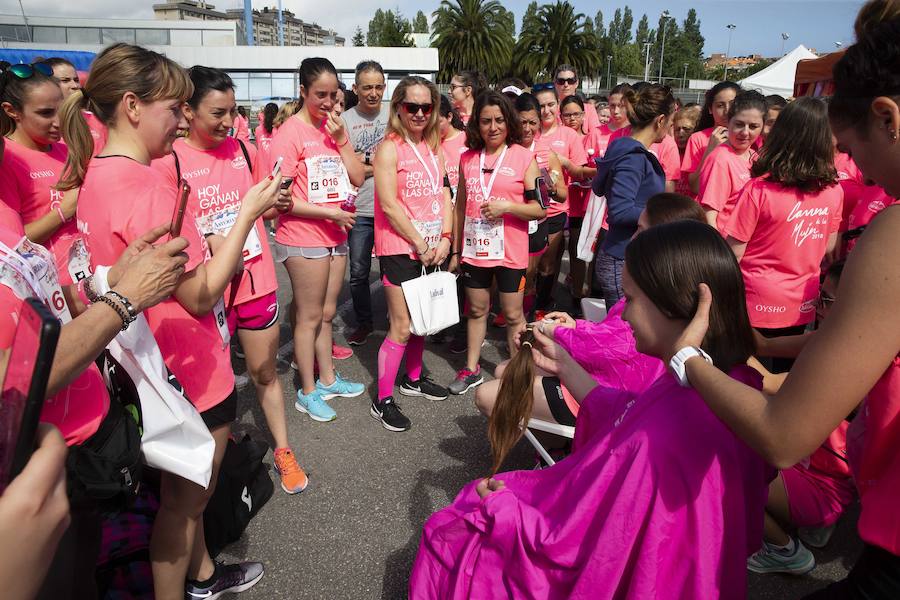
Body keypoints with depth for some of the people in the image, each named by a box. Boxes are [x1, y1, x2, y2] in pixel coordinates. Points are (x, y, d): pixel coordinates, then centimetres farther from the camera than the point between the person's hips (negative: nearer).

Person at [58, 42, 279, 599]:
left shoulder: (97, 173, 3)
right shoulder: (147, 186, -26)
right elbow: (201, 294, -24)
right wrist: (248, 213, -19)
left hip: (159, 369, 10)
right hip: (191, 373, -9)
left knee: (187, 489, 27)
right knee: (186, 498, 12)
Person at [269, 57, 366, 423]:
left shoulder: (335, 128, 7)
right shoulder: (290, 133, -12)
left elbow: (358, 178, 1)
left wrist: (341, 138, -9)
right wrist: (330, 213, -17)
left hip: (336, 235, 6)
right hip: (303, 238, -6)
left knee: (326, 313, 17)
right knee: (310, 317, 4)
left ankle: (327, 379, 32)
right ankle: (308, 392, 18)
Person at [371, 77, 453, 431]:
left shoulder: (433, 147, 11)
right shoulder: (390, 149, -11)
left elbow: (443, 194, 9)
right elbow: (389, 205, -16)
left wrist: (445, 238, -3)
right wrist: (420, 244, -13)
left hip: (431, 247, 7)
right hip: (399, 248, -7)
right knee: (402, 327, -5)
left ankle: (413, 379, 36)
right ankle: (382, 401, 7)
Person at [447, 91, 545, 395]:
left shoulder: (524, 157, -5)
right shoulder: (468, 158, 5)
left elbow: (540, 209, -6)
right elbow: (460, 206, 11)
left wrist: (506, 206, -21)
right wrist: (455, 250, 12)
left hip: (510, 252, -3)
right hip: (474, 248, 3)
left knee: (513, 314, 7)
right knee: (476, 309, 14)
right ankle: (471, 369, 28)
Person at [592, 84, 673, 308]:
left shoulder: (632, 153, 10)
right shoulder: (634, 158, -17)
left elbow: (600, 188, 22)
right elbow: (619, 211, -24)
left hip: (633, 259, 9)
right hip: (622, 263, -9)